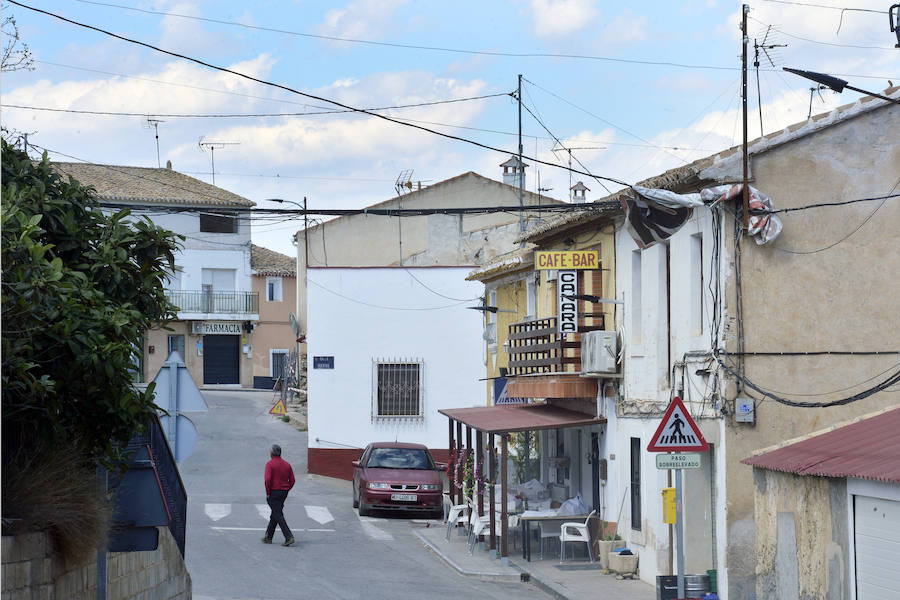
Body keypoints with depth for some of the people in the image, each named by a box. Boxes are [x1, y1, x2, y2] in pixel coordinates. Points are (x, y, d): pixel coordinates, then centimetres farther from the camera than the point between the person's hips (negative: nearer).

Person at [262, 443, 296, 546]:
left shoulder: (270, 464, -10)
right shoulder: (287, 464, 8)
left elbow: (268, 479, -20)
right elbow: (292, 480, 6)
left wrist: (268, 493, -10)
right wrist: (286, 490, 14)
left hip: (273, 493, -7)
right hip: (284, 493, 7)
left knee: (278, 516, -8)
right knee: (274, 515, 18)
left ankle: (289, 537, -19)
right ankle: (268, 537, 25)